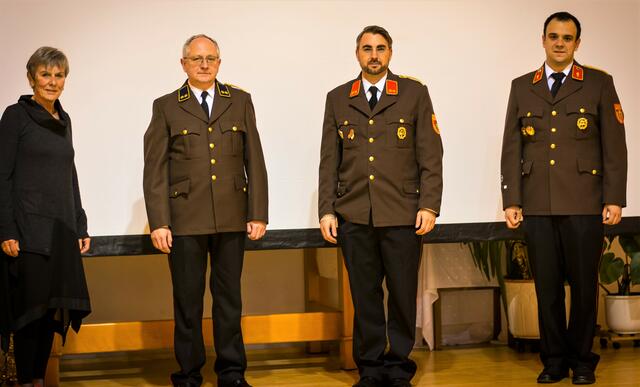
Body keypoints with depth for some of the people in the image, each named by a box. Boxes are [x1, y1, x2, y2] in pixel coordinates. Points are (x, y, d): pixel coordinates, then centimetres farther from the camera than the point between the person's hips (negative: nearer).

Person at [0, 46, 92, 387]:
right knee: (31, 306, -4)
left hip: (62, 229, 6)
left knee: (54, 308, 6)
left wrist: (80, 226, 15)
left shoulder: (63, 120, 15)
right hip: (28, 228, -6)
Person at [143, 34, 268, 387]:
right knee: (187, 299, 4)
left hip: (232, 217, 2)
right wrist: (158, 222, -6)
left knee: (229, 297, 8)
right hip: (185, 220, -1)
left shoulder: (240, 102, 11)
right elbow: (155, 169, 2)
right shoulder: (166, 107, 5)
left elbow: (254, 161, 8)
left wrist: (258, 213, 1)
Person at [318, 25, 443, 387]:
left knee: (404, 295, 1)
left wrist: (429, 206, -6)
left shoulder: (415, 93, 5)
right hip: (354, 217, 2)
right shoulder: (337, 99, 11)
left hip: (402, 215, -1)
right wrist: (326, 210, 4)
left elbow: (430, 155, 2)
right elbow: (329, 160, 11)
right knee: (365, 296, 6)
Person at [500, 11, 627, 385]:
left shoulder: (600, 84, 5)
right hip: (538, 206, 2)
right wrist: (511, 200, 3)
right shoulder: (522, 87, 12)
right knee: (547, 285, 5)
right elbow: (512, 148, 9)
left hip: (584, 204, -2)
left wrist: (614, 199, -5)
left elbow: (614, 145, 1)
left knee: (584, 284, 3)